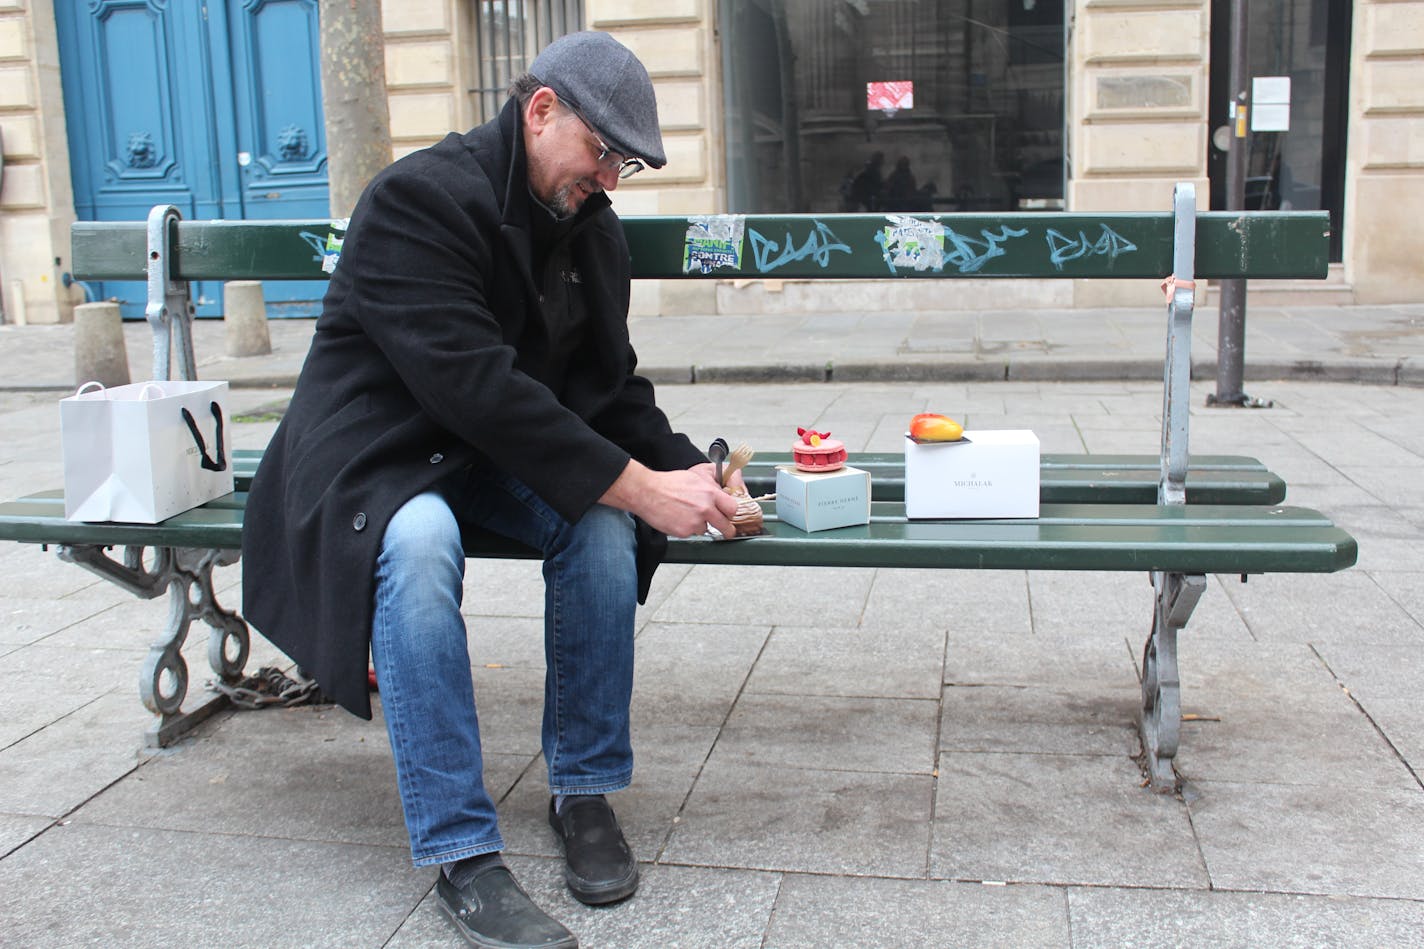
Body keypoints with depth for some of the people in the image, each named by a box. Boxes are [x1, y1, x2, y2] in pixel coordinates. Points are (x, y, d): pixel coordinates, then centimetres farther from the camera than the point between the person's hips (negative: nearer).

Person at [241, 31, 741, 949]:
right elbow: (473, 384, -31)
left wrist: (689, 473, -14)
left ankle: (585, 789, -8)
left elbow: (611, 387, 5)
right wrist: (639, 487, -32)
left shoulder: (593, 230, 4)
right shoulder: (419, 198, -21)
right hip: (379, 450, -5)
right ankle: (461, 852, -27)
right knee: (419, 538, -38)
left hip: (504, 453, 6)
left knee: (603, 520, -25)